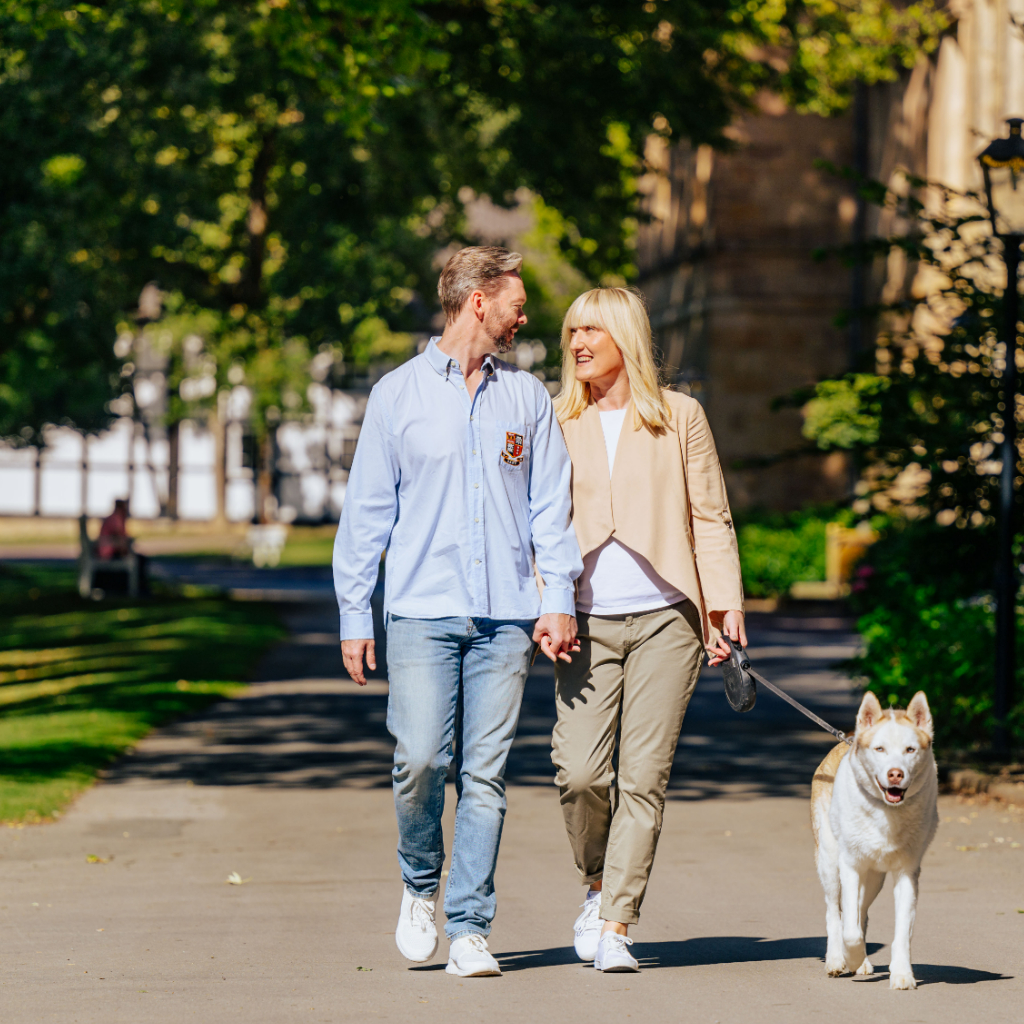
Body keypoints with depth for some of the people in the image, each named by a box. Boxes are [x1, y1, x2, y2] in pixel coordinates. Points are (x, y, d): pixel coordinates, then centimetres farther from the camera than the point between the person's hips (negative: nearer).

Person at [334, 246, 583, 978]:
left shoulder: (526, 397, 13)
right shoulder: (399, 394, 7)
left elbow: (551, 505, 11)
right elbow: (367, 511, 7)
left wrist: (559, 599, 0)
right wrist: (354, 614, 3)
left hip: (505, 615, 2)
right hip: (422, 610, -2)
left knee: (485, 774, -1)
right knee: (420, 758, -12)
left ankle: (469, 930, 4)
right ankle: (420, 884, 14)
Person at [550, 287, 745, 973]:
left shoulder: (680, 416, 7)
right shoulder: (559, 423, 11)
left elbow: (710, 517, 8)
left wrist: (725, 602, 0)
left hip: (665, 616, -1)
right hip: (588, 620, 1)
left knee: (644, 777, -5)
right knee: (580, 772, -10)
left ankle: (616, 926, 0)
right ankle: (598, 882, 17)